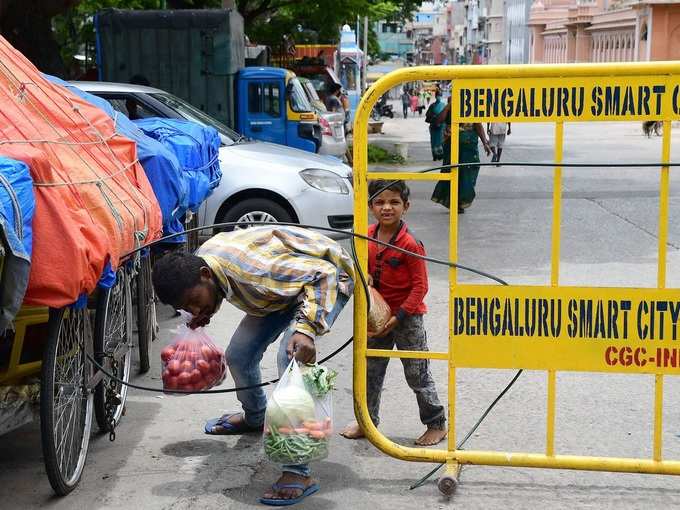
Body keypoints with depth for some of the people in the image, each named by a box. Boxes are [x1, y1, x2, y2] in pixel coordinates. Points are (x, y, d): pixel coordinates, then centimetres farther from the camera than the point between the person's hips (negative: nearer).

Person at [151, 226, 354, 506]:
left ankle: (299, 472, -25)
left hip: (326, 278, -8)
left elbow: (323, 274, -37)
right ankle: (254, 417, 39)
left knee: (290, 357, -27)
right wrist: (205, 314, -3)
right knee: (238, 354, 7)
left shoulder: (251, 269, -39)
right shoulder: (197, 262, -13)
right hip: (284, 285, 8)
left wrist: (305, 329, -47)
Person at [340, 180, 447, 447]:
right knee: (370, 372, 16)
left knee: (418, 375, 4)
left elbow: (420, 287, -18)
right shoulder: (367, 237, -1)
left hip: (407, 318, -6)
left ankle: (437, 424, 20)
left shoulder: (410, 243, -20)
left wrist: (398, 317, -20)